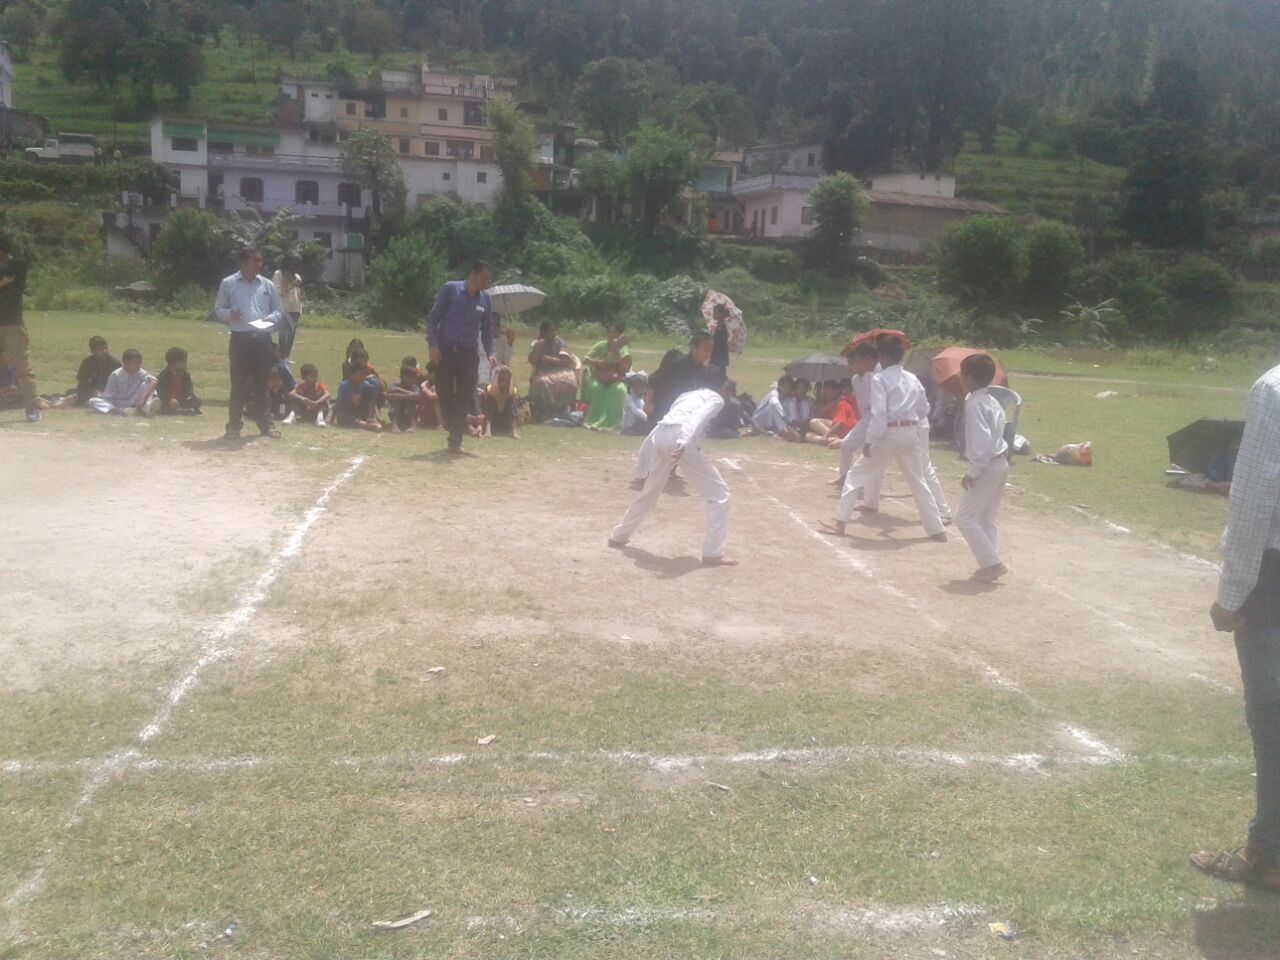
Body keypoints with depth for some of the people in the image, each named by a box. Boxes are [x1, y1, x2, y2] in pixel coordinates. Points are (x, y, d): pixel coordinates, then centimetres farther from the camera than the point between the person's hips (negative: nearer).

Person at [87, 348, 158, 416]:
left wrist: (144, 399, -45)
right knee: (92, 401, -25)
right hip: (118, 405, 0)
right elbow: (107, 396, -10)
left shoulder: (141, 373, -10)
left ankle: (147, 408, -45)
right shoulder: (115, 375, -12)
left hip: (134, 404, 0)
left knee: (146, 384, -19)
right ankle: (123, 411, -43)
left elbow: (153, 381, -30)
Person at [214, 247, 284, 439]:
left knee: (261, 382, 9)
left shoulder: (268, 285, 8)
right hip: (240, 338, -2)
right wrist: (230, 314, -15)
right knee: (238, 383, 0)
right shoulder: (228, 284, 2)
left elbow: (279, 311, 13)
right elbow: (218, 309, 6)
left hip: (262, 338, 2)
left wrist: (271, 318, -8)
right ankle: (234, 425, 7)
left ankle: (265, 423, 17)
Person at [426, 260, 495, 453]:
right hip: (444, 350, -2)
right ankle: (456, 432, 21)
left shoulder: (485, 299, 7)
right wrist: (433, 344, -14)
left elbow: (487, 328, 15)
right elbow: (433, 317, -4)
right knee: (445, 395, 4)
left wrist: (490, 353, 0)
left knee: (464, 397, -3)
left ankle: (456, 439, 0)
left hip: (469, 353, 2)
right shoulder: (450, 289, -4)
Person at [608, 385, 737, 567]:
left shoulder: (687, 395, 35)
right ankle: (713, 553, 0)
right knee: (718, 492, 4)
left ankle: (618, 536, 44)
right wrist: (683, 442, -25)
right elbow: (698, 417, -7)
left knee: (650, 491, 29)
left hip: (660, 436, 7)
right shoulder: (716, 398, 16)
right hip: (679, 439, -7)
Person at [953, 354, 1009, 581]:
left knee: (965, 517, -4)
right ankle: (989, 564, 17)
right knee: (986, 518, 15)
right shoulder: (992, 401, 12)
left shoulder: (974, 404, -17)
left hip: (987, 466, -10)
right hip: (1000, 463, 10)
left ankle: (992, 563, -6)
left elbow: (981, 439, -23)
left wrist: (972, 472, -20)